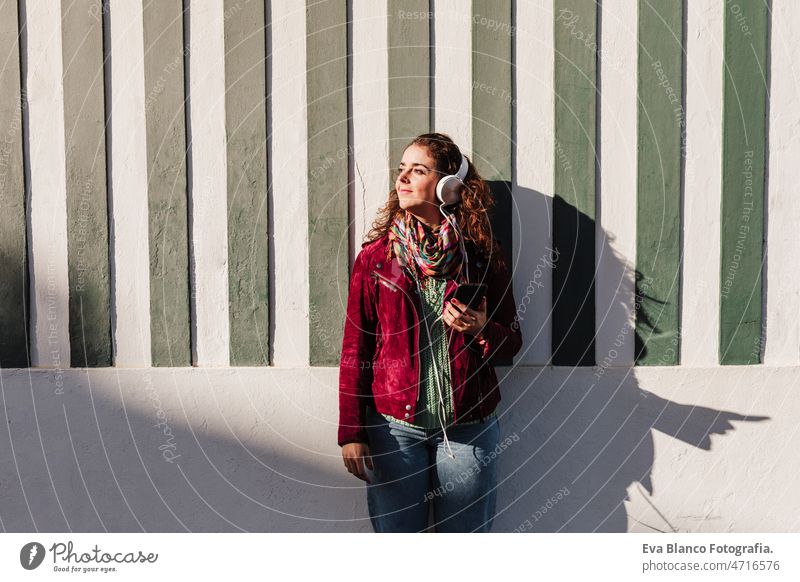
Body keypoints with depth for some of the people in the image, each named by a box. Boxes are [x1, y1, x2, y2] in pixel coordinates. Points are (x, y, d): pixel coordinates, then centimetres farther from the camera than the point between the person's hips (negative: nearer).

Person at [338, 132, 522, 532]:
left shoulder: (482, 258, 3)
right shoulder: (375, 256, 2)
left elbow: (512, 343, 10)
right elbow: (355, 349, 2)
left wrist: (483, 330, -13)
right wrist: (351, 432, -4)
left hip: (469, 427, 1)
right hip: (394, 426, 0)